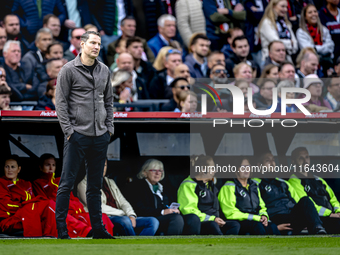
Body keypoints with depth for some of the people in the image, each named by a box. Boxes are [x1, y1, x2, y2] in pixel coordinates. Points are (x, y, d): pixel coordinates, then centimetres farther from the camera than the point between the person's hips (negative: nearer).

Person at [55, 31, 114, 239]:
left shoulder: (104, 71, 12)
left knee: (96, 185, 11)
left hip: (100, 136, 5)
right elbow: (61, 102, -5)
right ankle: (61, 228, -3)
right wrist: (68, 129, -11)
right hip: (77, 134, -5)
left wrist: (109, 126, 11)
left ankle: (98, 228, 15)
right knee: (67, 182, -6)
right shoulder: (69, 70, -4)